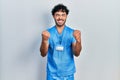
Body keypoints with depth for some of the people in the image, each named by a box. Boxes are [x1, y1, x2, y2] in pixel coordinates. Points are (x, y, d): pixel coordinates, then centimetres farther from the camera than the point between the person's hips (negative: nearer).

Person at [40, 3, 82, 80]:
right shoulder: (48, 33, -5)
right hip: (52, 74, 0)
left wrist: (78, 41, -31)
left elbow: (76, 54, -12)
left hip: (68, 73, 1)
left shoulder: (72, 33, -5)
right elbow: (43, 54, -11)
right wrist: (44, 40, -30)